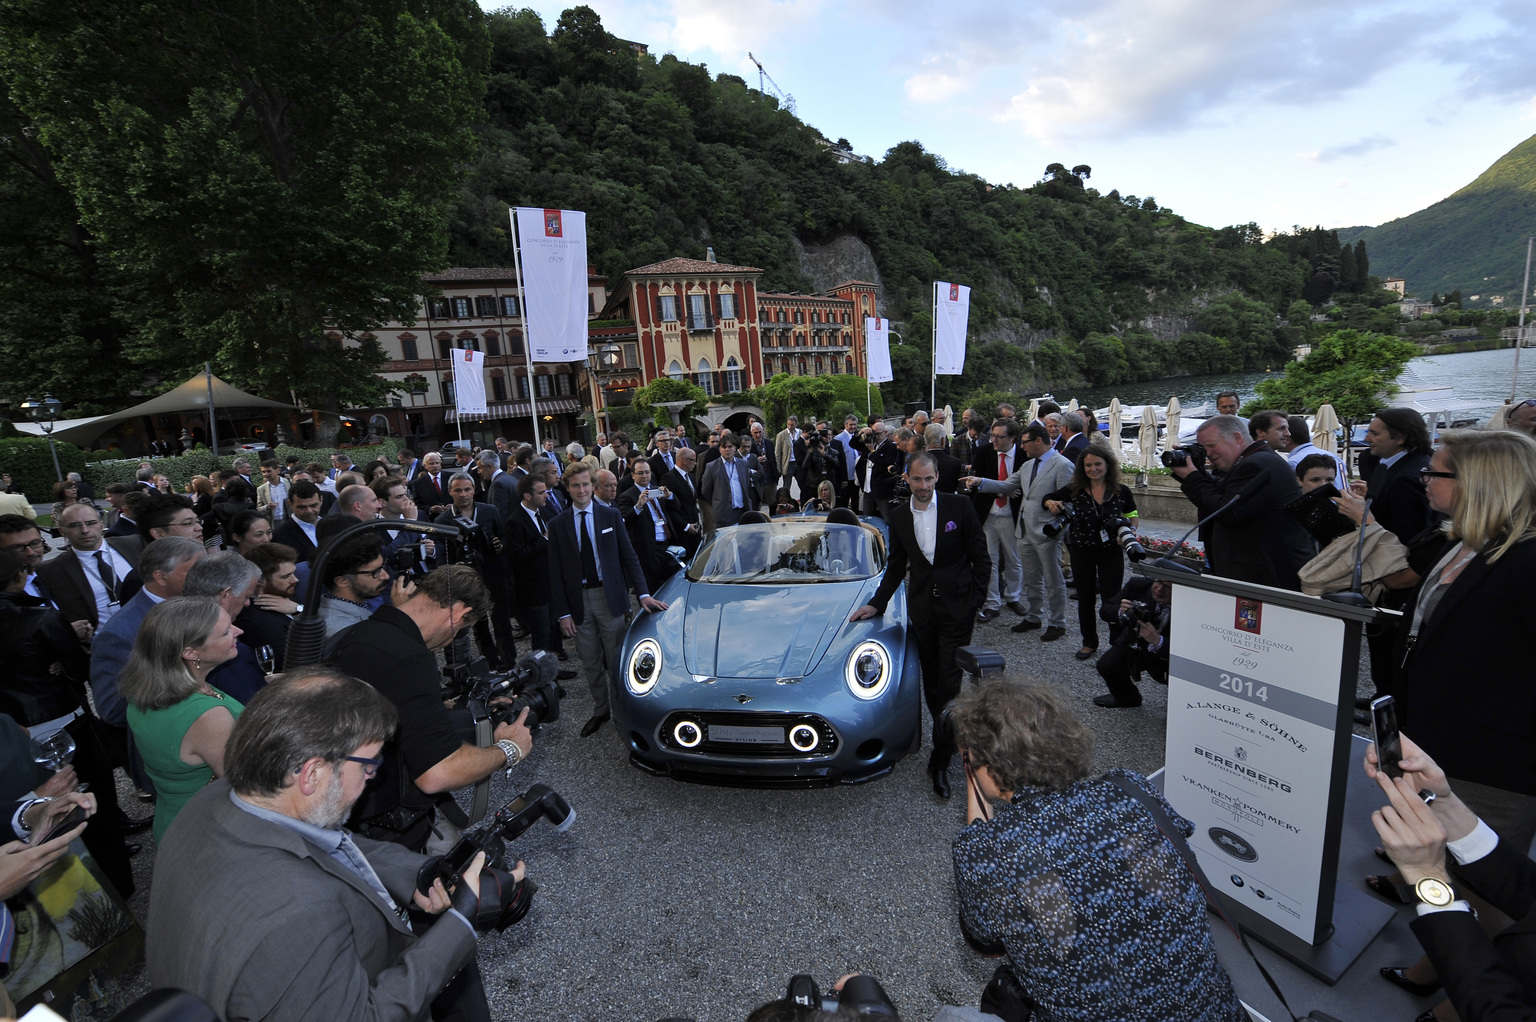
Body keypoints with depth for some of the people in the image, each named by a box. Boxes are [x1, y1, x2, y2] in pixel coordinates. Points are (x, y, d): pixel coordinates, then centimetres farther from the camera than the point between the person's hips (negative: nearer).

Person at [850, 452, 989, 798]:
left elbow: (980, 558, 0)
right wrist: (876, 604, 8)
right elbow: (896, 566, 13)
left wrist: (976, 600, -5)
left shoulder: (959, 506, -5)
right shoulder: (899, 516, 5)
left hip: (957, 608, -3)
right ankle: (951, 737, 31)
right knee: (931, 681, 11)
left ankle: (941, 759, 6)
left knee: (949, 682, -3)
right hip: (922, 610, 3)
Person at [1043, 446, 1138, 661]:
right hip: (1082, 553, 2)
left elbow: (1132, 517, 9)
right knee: (1085, 599, 13)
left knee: (1111, 601, -1)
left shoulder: (1121, 491, -5)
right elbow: (1049, 499, 7)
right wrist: (1051, 504, -16)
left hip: (1111, 552, -1)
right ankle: (1089, 642, 31)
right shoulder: (1074, 490, -5)